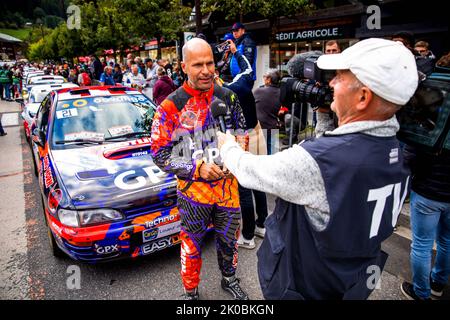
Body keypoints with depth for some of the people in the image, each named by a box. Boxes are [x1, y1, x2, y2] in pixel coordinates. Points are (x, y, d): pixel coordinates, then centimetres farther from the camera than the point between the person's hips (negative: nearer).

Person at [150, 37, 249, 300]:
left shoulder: (228, 97, -1)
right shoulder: (171, 106, -13)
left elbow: (242, 131, 11)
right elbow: (159, 154, -11)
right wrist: (197, 167, -21)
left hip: (228, 185, 4)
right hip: (193, 190, -3)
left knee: (229, 239, 21)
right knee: (192, 246, 14)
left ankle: (230, 279, 49)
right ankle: (191, 292, 39)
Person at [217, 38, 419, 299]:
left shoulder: (317, 159, -36)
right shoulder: (396, 152, -11)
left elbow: (250, 171, -20)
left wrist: (228, 145, 0)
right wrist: (324, 116, 1)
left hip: (305, 287, -6)